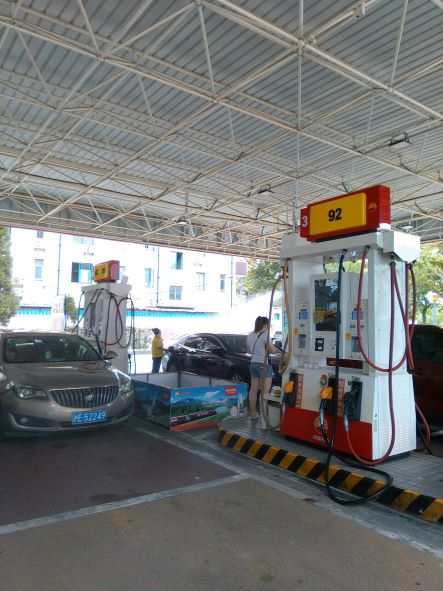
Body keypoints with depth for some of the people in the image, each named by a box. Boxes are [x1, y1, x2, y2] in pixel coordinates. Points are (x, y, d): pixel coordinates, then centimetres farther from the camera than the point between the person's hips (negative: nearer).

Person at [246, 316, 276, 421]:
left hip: (253, 364, 8)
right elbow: (273, 350, -9)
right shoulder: (265, 335, -14)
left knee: (253, 390, 12)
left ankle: (253, 414, 19)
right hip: (264, 365, -8)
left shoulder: (250, 335, 9)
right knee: (265, 391, -4)